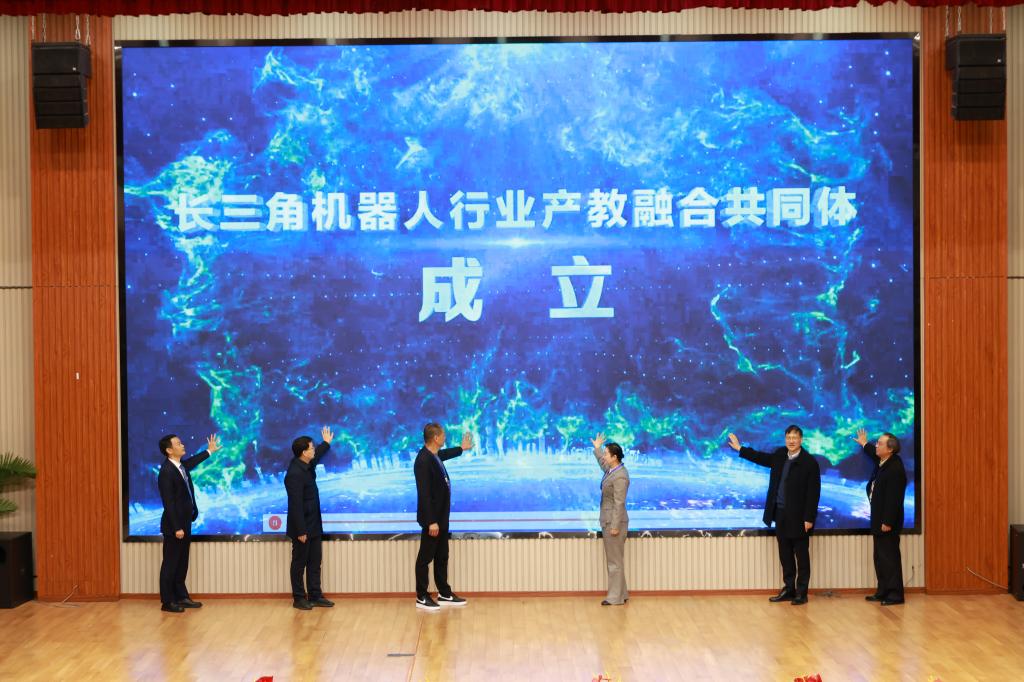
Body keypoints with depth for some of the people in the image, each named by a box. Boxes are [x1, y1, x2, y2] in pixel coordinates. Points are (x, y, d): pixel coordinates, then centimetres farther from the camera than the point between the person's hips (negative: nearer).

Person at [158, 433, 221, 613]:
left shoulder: (181, 465, 5)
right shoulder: (166, 472, -21)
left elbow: (192, 462, 31)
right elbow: (168, 502, -22)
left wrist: (209, 451, 42)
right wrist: (176, 528, -21)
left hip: (184, 523, 9)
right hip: (173, 526, -9)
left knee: (182, 563, 15)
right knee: (170, 563, 1)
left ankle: (181, 597, 24)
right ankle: (167, 602, 9)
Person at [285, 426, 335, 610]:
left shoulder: (307, 465, 5)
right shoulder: (295, 474, -23)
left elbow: (317, 455, 32)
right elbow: (296, 505, -24)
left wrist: (326, 443, 48)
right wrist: (301, 531, -24)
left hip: (314, 525, 9)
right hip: (302, 527, -9)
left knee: (315, 562, 12)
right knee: (299, 563, 3)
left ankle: (315, 595, 19)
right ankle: (299, 598, 12)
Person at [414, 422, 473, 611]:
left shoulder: (434, 455, 5)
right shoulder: (423, 461, -24)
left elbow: (444, 454, 33)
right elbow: (424, 493, -26)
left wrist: (462, 449, 48)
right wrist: (431, 521, -26)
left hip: (441, 516, 10)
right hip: (432, 518, -10)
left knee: (442, 556, 16)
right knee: (425, 557, 1)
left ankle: (444, 594, 24)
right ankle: (422, 598, 10)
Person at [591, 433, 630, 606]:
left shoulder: (620, 476, -21)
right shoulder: (612, 470, 9)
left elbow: (619, 503, -23)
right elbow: (603, 465, 36)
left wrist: (615, 526, -23)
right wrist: (597, 448, 41)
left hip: (614, 522, -10)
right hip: (609, 521, 10)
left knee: (615, 560, -4)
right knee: (614, 559, 14)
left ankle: (616, 597, 2)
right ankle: (621, 594, 20)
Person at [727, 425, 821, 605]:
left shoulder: (810, 462, -13)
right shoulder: (780, 454, 6)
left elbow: (813, 493, -14)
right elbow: (763, 458, 26)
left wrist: (809, 518, -17)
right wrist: (740, 449, 28)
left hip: (798, 517, -6)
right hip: (781, 514, 6)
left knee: (801, 555, 3)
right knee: (785, 555, 12)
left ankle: (801, 592, 9)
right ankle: (789, 589, 21)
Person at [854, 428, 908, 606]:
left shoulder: (895, 469, -22)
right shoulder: (882, 462, 7)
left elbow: (894, 498, -24)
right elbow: (875, 455, 35)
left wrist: (887, 522, -24)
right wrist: (865, 444, 49)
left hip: (887, 522, -10)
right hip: (879, 519, 10)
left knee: (890, 557, -4)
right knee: (880, 557, 15)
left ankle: (895, 594, 1)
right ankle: (883, 591, 22)